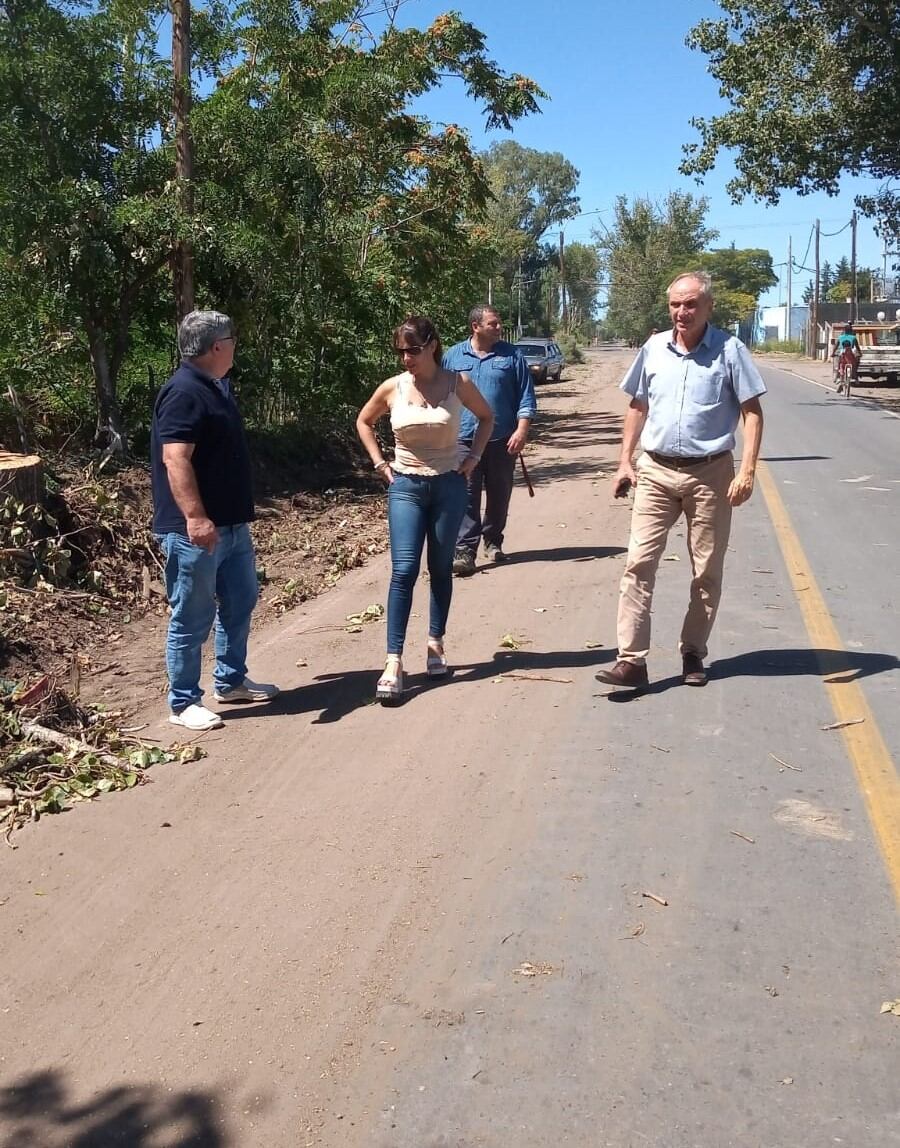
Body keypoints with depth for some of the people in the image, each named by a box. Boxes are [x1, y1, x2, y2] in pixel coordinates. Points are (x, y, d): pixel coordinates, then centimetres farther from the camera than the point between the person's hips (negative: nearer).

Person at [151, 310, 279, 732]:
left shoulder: (215, 389, 14)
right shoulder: (183, 393, -17)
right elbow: (175, 460, -25)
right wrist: (195, 517, -31)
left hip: (231, 524, 10)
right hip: (195, 530, -10)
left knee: (239, 603, 19)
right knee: (192, 617, -1)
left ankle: (231, 681, 34)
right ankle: (183, 703, 11)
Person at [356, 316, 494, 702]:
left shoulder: (457, 383, -6)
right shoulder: (392, 388, -4)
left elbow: (486, 417, 12)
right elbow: (364, 422, 14)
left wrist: (473, 457, 1)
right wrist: (380, 463, 5)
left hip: (449, 485, 0)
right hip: (405, 486, 0)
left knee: (441, 569, 9)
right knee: (404, 571, -10)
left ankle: (435, 643, 26)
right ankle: (394, 662, -12)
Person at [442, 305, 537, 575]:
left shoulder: (511, 356, 5)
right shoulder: (453, 356, 6)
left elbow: (526, 397, 4)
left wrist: (522, 430, -8)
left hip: (502, 440, 1)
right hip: (463, 439, -1)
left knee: (499, 495, 10)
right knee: (466, 496, -8)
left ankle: (493, 542, 27)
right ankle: (464, 550, -8)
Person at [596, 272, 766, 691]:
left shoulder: (729, 350, -5)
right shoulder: (653, 348, 5)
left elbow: (752, 412, -6)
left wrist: (747, 471, -15)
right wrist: (625, 461, 7)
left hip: (710, 475, -2)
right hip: (656, 472, 2)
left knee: (707, 571, 8)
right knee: (638, 564, -6)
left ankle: (693, 654, 23)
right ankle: (632, 660, -5)